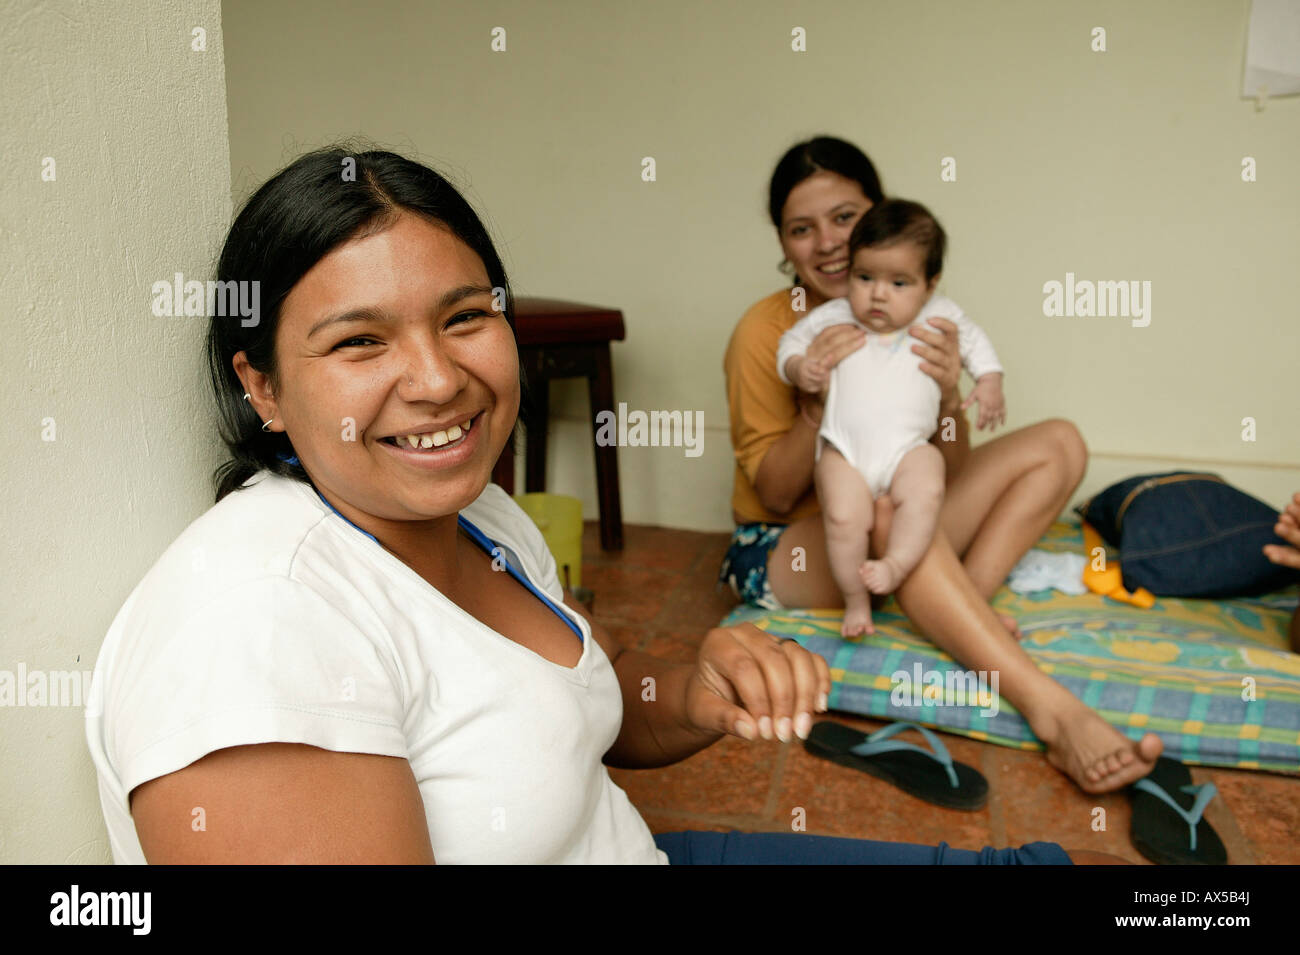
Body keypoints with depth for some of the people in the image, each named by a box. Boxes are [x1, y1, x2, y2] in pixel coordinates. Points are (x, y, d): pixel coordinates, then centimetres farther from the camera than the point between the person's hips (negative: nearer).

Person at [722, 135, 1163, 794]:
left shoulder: (918, 319, 0)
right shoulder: (766, 332, -12)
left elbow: (949, 477, -1)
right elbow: (774, 495, -12)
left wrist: (947, 399, -22)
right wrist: (817, 403, -28)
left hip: (888, 541, 6)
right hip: (783, 549, -5)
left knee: (1057, 445, -2)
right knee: (890, 504, -39)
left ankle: (959, 626, -20)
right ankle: (1053, 712, -37)